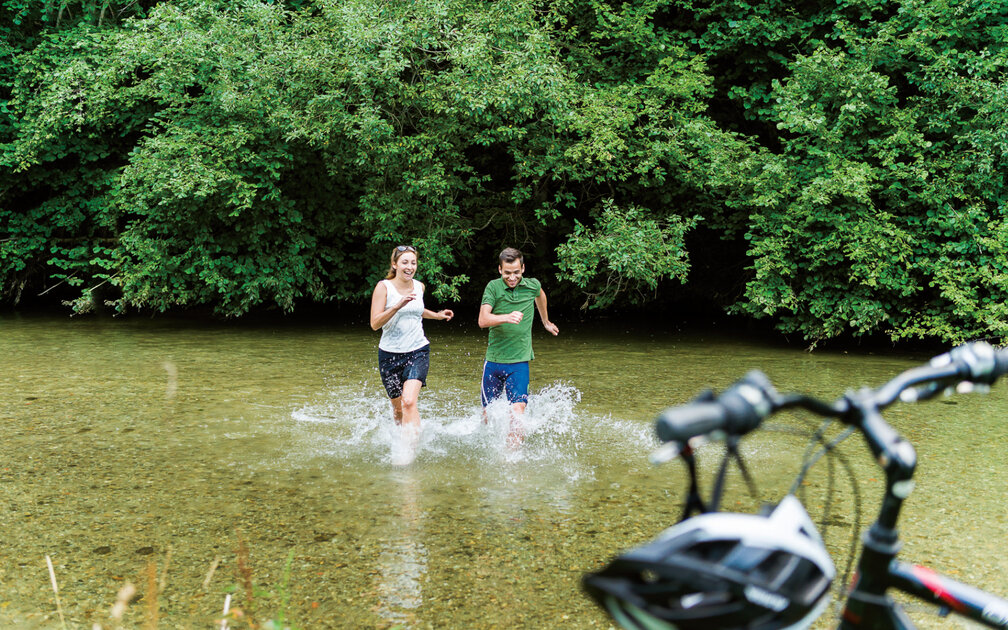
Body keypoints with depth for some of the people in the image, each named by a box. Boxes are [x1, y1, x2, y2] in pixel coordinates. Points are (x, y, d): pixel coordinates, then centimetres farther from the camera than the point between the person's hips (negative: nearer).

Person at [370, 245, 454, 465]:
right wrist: (398, 305, -26)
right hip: (390, 354, -1)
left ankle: (409, 451, -23)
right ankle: (403, 437, 39)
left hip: (418, 351, 1)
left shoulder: (419, 286, 7)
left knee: (409, 402, -20)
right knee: (397, 407, 11)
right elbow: (375, 323, -15)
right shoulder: (384, 287, -7)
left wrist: (437, 315, 20)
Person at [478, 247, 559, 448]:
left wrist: (546, 321, 41)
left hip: (519, 362, 0)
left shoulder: (532, 285, 1)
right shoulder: (493, 287, -7)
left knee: (517, 414, -16)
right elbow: (483, 320, -20)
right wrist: (507, 317, -37)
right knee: (488, 415, 11)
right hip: (494, 360, 0)